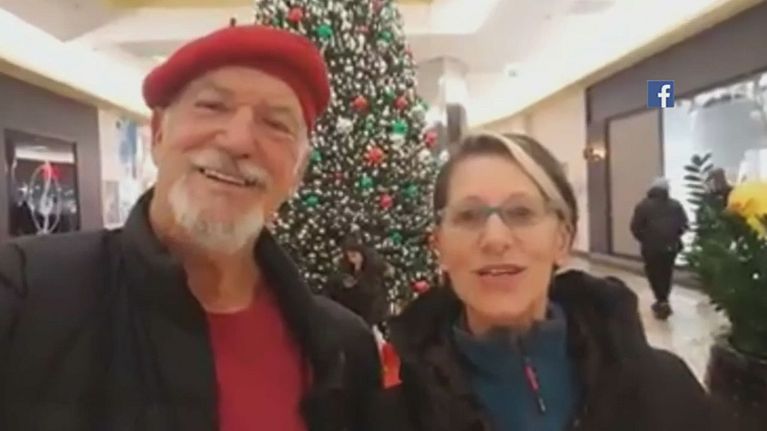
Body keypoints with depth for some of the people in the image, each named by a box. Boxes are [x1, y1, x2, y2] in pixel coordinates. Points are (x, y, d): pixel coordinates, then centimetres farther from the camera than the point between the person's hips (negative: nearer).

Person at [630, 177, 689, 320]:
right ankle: (663, 301, 26)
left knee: (654, 274, 4)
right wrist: (674, 236, 17)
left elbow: (635, 227, -10)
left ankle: (662, 301, -8)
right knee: (666, 273, 18)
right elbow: (684, 224, 3)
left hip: (651, 247, -4)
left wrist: (644, 239, 6)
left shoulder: (644, 205, -7)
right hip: (671, 247, 4)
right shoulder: (676, 205, 4)